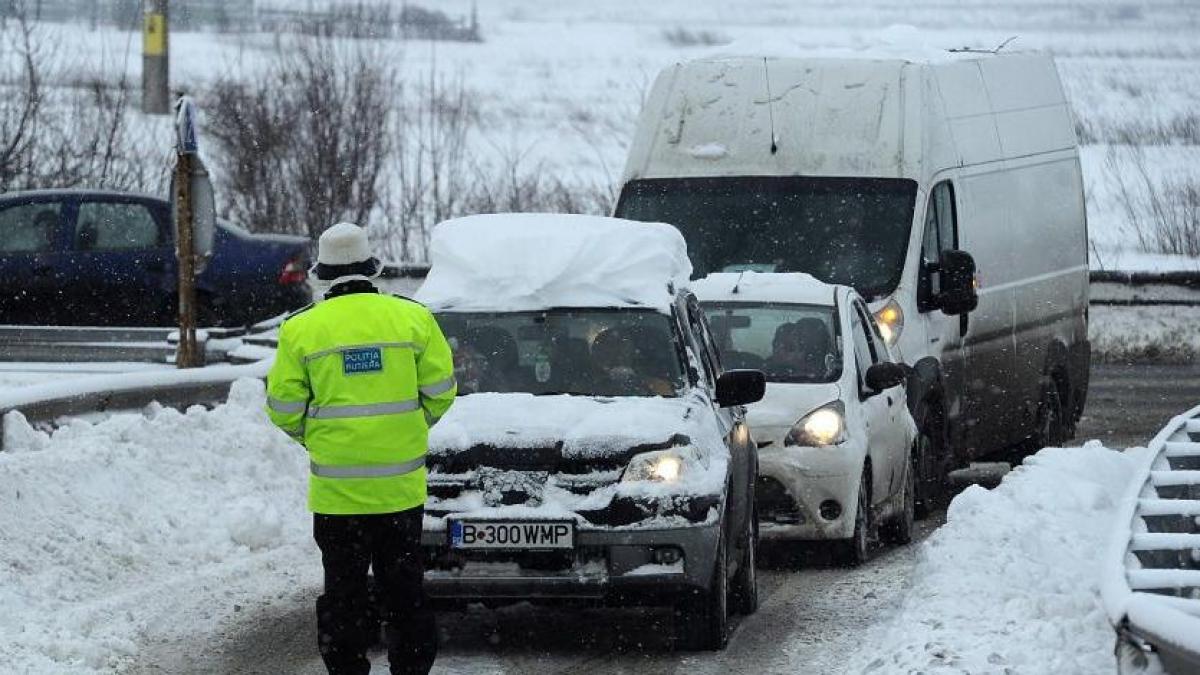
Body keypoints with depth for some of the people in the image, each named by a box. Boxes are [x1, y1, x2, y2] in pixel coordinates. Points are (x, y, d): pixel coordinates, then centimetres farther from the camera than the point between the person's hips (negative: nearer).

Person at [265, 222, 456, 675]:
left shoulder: (300, 330, -5)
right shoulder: (413, 318, -1)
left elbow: (284, 408, -3)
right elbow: (440, 391, 2)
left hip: (337, 487, -1)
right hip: (401, 484, 1)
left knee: (343, 590, 7)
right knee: (404, 587, 12)